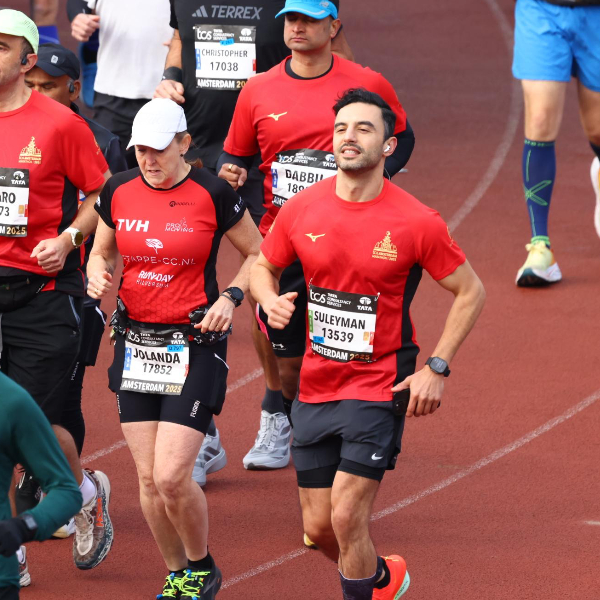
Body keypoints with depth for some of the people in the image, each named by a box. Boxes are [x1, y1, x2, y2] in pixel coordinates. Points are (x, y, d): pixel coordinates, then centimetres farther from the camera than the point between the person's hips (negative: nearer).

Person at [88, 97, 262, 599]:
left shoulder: (213, 195, -9)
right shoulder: (119, 192, 2)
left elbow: (259, 253, 3)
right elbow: (102, 251, 18)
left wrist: (231, 298, -12)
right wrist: (98, 275, -5)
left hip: (195, 346, -4)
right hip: (136, 343, 4)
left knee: (172, 477, -12)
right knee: (149, 479, 4)